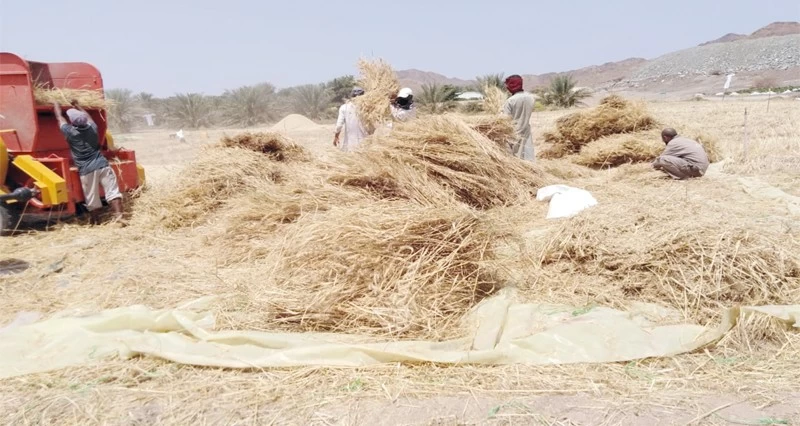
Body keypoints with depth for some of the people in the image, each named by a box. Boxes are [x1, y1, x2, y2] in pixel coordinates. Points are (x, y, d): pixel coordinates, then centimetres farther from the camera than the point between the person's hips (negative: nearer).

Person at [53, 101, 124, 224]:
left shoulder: (70, 132, -1)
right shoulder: (92, 128, 9)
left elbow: (59, 117, 16)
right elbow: (88, 116, 32)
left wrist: (56, 104, 33)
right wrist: (76, 105, 45)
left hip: (87, 170, -3)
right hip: (102, 165, 3)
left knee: (92, 199, 6)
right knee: (112, 191, -5)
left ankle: (96, 222, 16)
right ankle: (118, 216, -17)